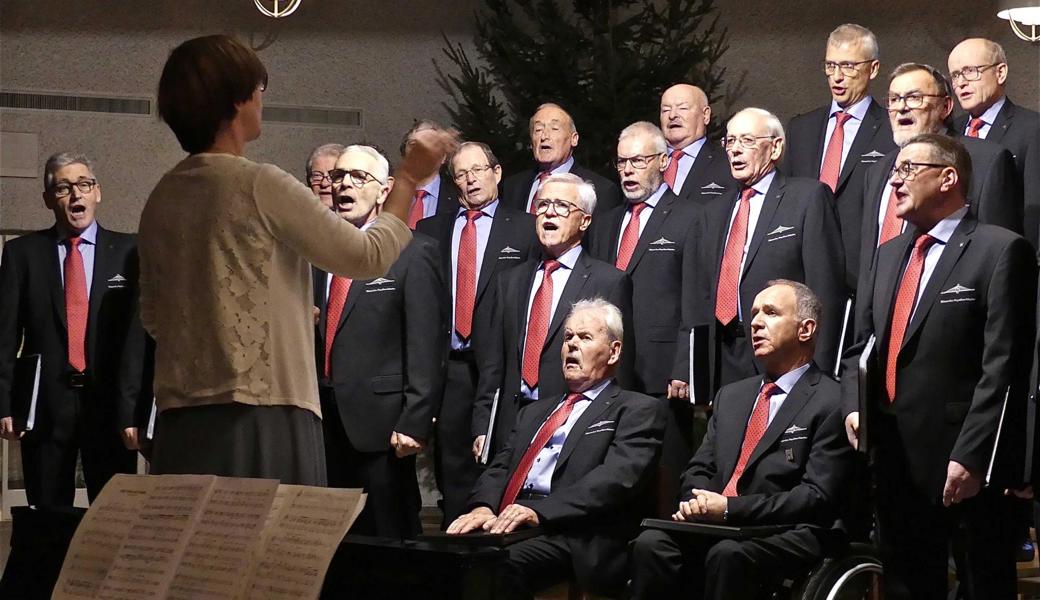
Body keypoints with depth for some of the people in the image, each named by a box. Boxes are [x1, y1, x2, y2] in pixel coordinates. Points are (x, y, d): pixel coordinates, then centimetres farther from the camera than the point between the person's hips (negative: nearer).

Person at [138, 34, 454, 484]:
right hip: (264, 419, -7)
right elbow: (370, 256, -4)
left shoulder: (160, 199, 10)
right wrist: (407, 179, 11)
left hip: (181, 423, 7)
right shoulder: (260, 185, -10)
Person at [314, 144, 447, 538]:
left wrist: (414, 423, -14)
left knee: (388, 536, 0)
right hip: (321, 419, 5)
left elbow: (427, 345, -8)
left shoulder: (413, 252, -2)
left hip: (378, 421, -5)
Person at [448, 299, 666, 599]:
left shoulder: (638, 411, 9)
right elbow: (500, 468, 19)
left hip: (572, 535, -5)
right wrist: (483, 507, -7)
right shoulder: (535, 412, 31)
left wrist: (540, 511, -21)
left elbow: (616, 477, -8)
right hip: (506, 525, 5)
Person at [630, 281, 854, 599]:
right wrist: (697, 501, -3)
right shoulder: (730, 396, 23)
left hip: (788, 536, -6)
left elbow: (818, 498, -10)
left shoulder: (833, 403, -1)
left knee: (728, 554, -37)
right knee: (651, 544, -24)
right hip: (716, 527, 6)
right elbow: (699, 470, 22)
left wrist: (730, 508, -15)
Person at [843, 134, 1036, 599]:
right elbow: (862, 344, 21)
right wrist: (854, 405, 2)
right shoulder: (890, 253, 17)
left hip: (966, 468, -7)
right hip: (897, 462, 7)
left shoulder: (1000, 251, -7)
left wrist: (971, 456, -20)